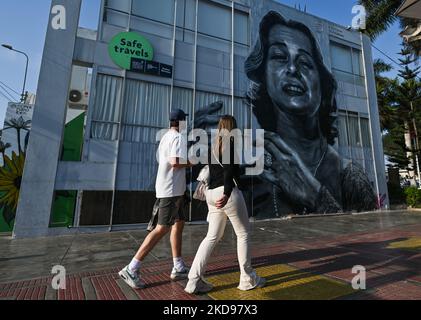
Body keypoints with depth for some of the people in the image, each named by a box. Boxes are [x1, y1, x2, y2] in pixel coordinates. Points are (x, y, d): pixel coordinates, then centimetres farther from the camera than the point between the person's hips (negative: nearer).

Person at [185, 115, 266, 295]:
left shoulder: (213, 145, 16)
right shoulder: (231, 141, -5)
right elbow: (229, 169, -18)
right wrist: (227, 193, -27)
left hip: (212, 193, 7)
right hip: (228, 192, -7)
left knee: (213, 237, 11)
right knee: (243, 234, 10)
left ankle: (194, 280, 9)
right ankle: (248, 279, 23)